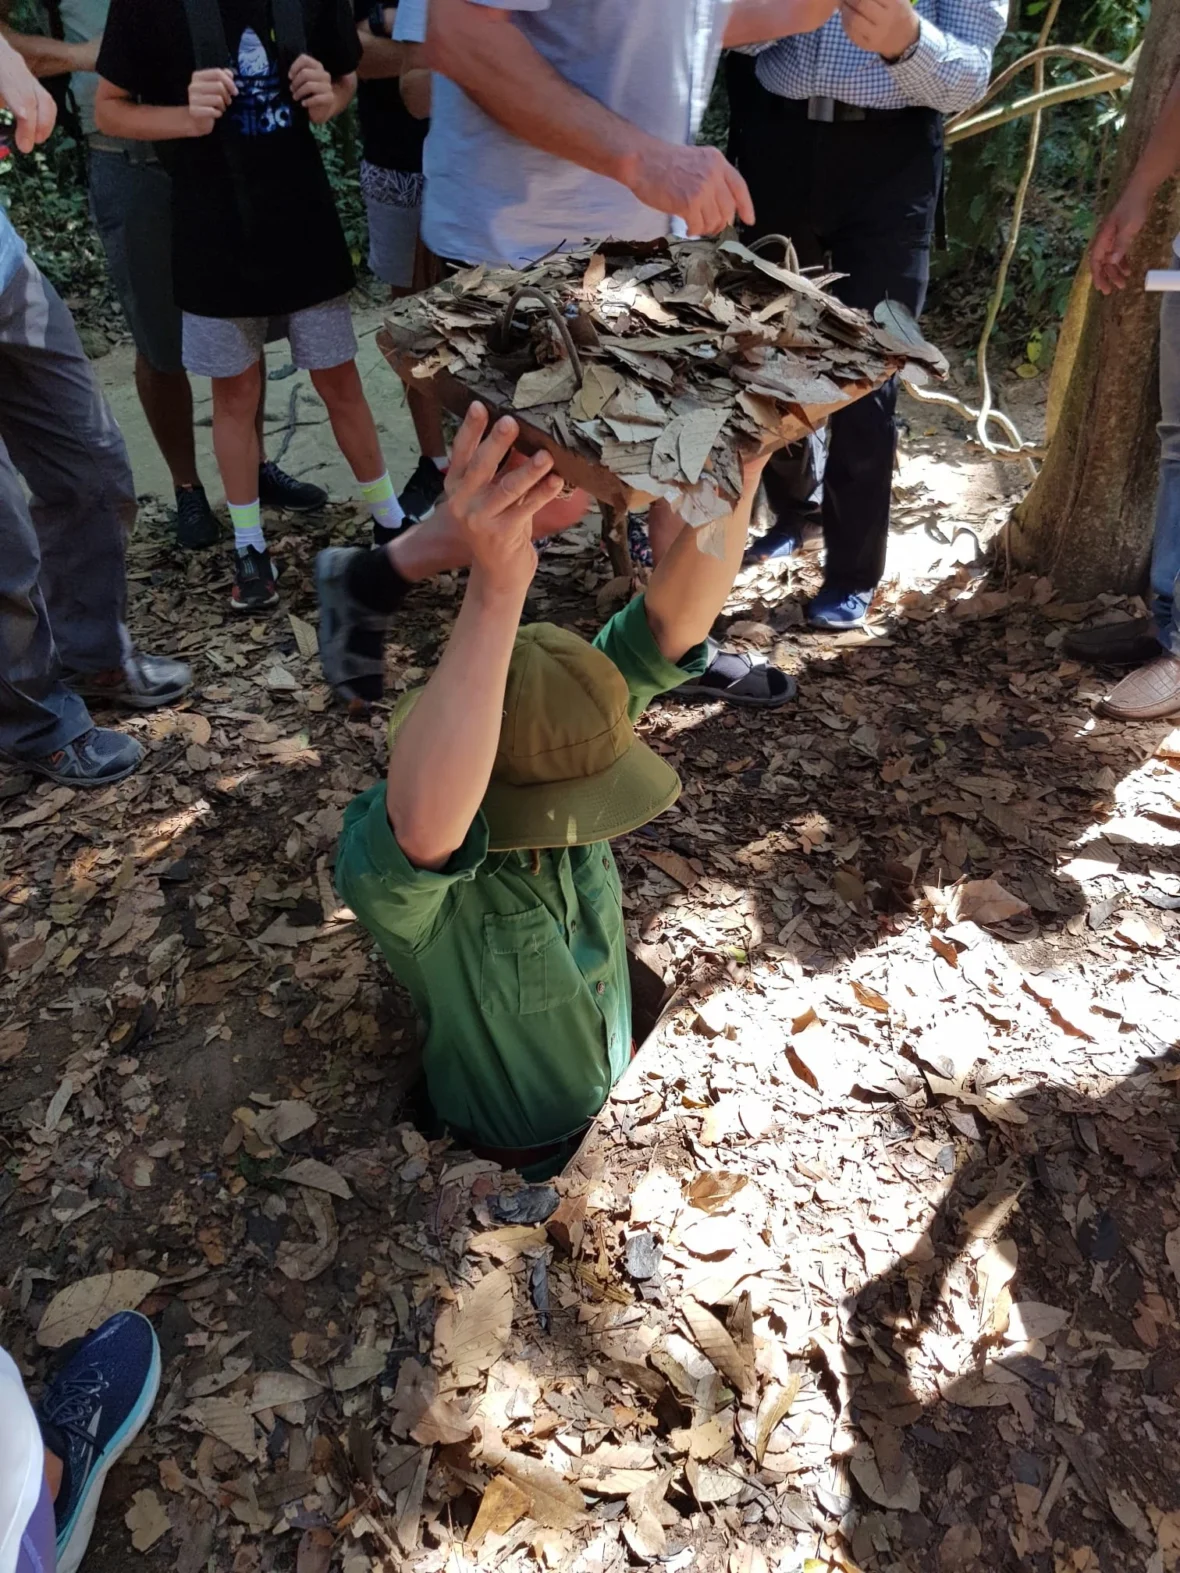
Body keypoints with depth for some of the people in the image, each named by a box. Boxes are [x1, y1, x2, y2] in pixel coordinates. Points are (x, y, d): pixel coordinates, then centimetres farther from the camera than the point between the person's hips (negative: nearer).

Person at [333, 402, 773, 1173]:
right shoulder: (388, 871, -35)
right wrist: (494, 586, -71)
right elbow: (427, 826, -60)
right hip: (521, 1156, -4)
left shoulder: (552, 738, -21)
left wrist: (742, 462, -49)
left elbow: (676, 621, -33)